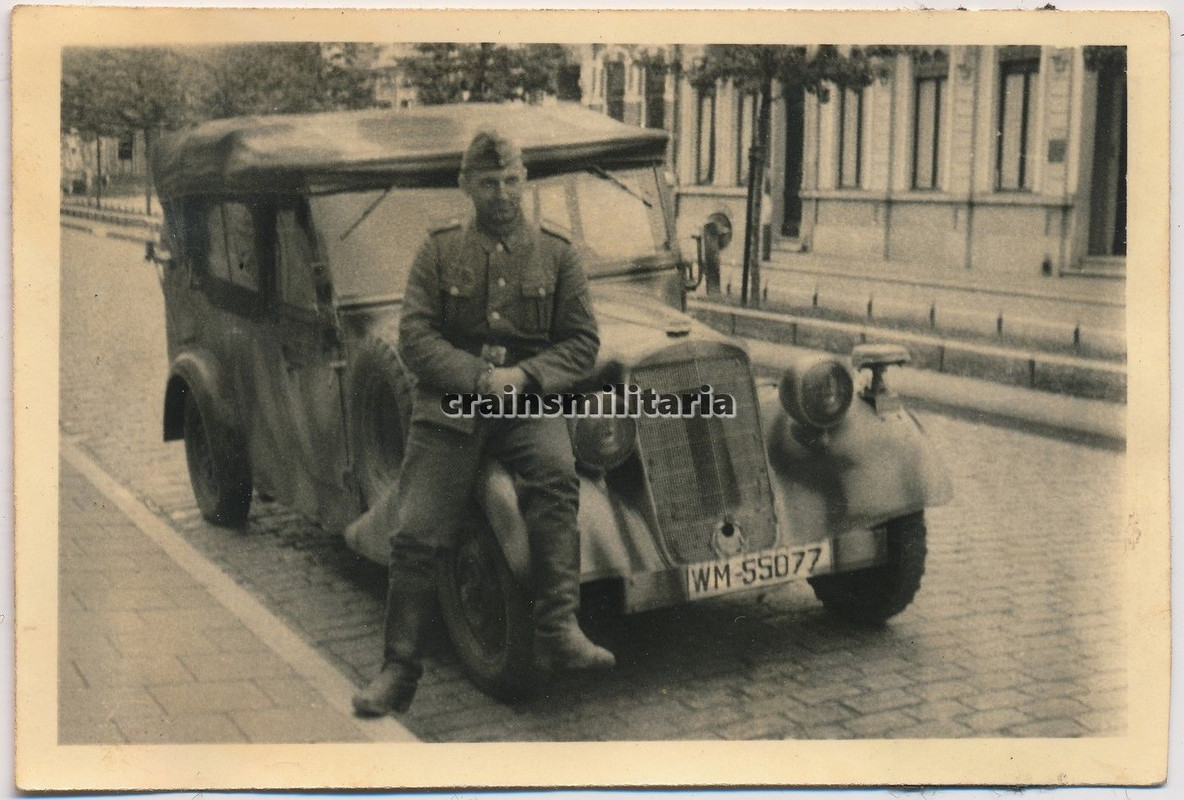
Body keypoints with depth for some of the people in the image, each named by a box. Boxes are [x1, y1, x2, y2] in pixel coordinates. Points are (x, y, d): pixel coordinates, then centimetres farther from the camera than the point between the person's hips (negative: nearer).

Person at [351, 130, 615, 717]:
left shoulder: (555, 253, 9)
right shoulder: (439, 251, 8)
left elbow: (582, 342, 6)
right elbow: (414, 338, 0)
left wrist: (525, 374, -12)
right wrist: (478, 376, -15)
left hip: (528, 404, 0)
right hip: (447, 407, 1)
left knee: (556, 473, -33)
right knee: (416, 534, -8)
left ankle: (558, 631, -31)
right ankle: (400, 671, 6)